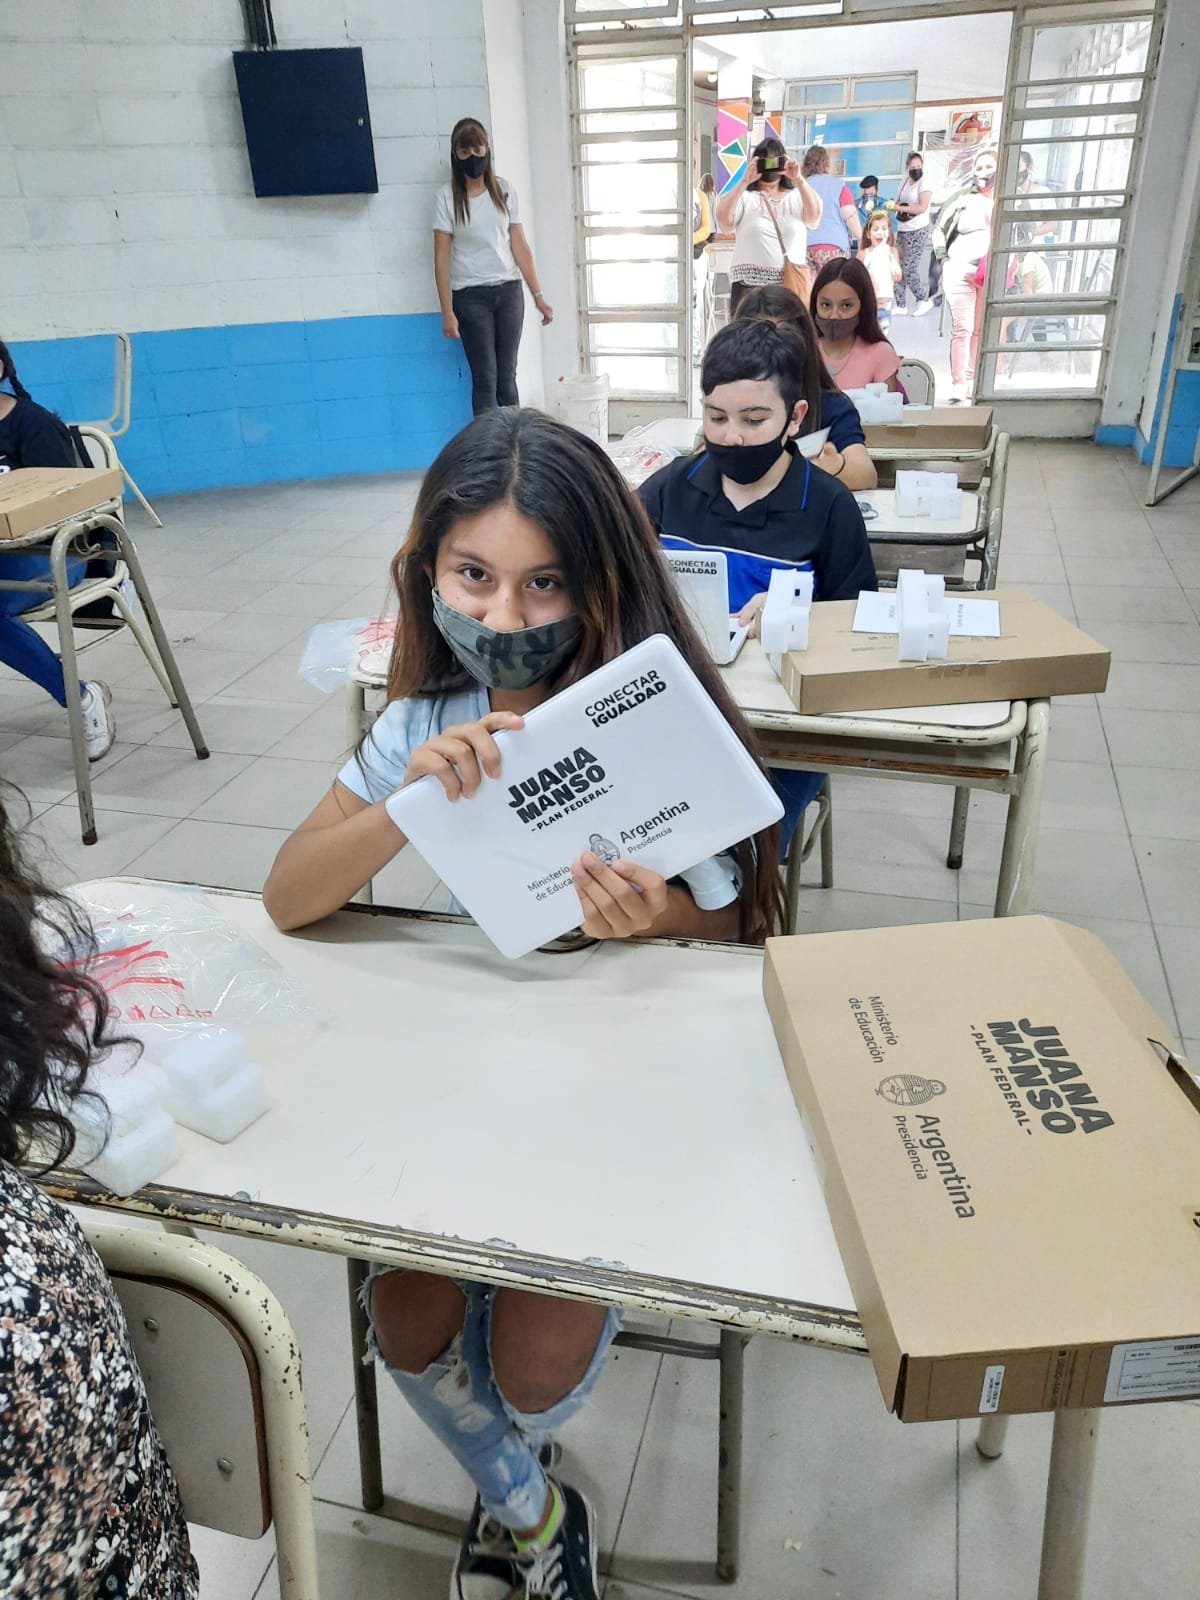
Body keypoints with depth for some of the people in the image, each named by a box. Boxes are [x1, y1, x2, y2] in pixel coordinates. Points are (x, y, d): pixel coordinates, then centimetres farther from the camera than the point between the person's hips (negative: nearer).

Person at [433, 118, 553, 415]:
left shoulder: (505, 190, 6)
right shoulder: (447, 196, -3)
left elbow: (519, 245, 7)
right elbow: (442, 257, -5)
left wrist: (538, 295, 1)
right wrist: (447, 312, -11)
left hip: (509, 291, 3)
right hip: (470, 296, -3)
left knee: (507, 375, 7)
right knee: (485, 379, -3)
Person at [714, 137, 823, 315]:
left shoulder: (797, 197, 15)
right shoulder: (744, 197, 9)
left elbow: (814, 215, -4)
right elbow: (723, 218, -9)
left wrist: (799, 179, -12)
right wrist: (744, 181, -14)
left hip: (792, 286, 2)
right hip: (749, 286, -2)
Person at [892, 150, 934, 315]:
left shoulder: (925, 183, -9)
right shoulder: (905, 182, 12)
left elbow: (922, 208, -20)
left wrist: (900, 208, -17)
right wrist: (895, 207, -5)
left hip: (917, 232, -7)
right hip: (902, 230, 7)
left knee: (909, 270, -10)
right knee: (899, 269, 5)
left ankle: (924, 300, 6)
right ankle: (900, 305, 12)